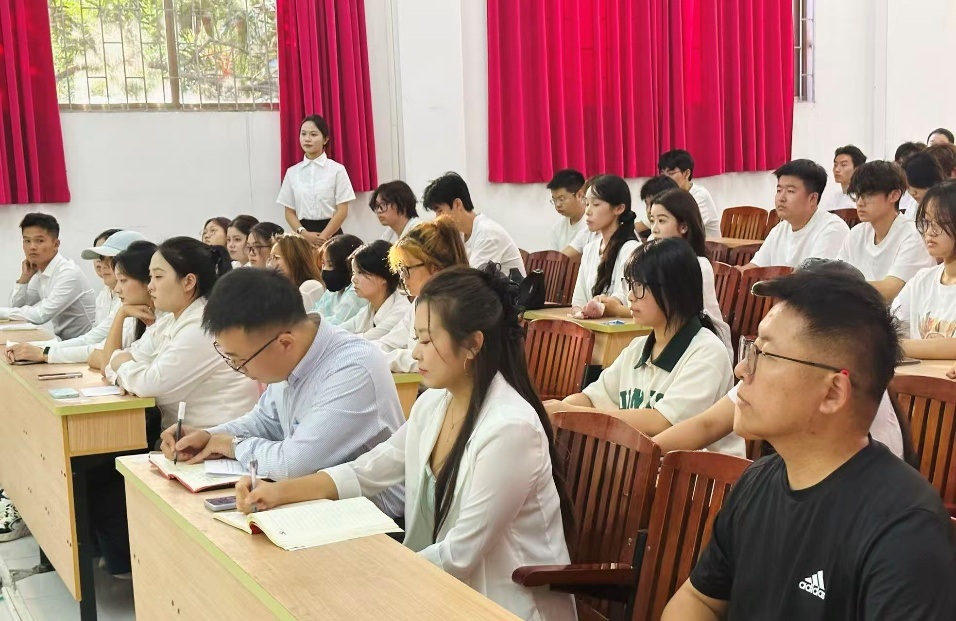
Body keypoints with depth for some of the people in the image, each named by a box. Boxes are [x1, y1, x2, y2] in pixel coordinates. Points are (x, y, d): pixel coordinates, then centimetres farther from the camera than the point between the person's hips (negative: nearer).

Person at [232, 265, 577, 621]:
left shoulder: (509, 429, -25)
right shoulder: (433, 404, 1)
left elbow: (462, 553, -21)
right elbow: (367, 472, 9)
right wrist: (282, 492, -2)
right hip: (440, 585, 7)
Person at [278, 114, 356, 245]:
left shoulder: (337, 170, -1)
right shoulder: (292, 172, 7)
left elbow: (342, 211, -4)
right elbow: (289, 212, 6)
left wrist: (322, 237, -12)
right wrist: (304, 234, -11)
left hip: (331, 234, -2)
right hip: (303, 236, 2)